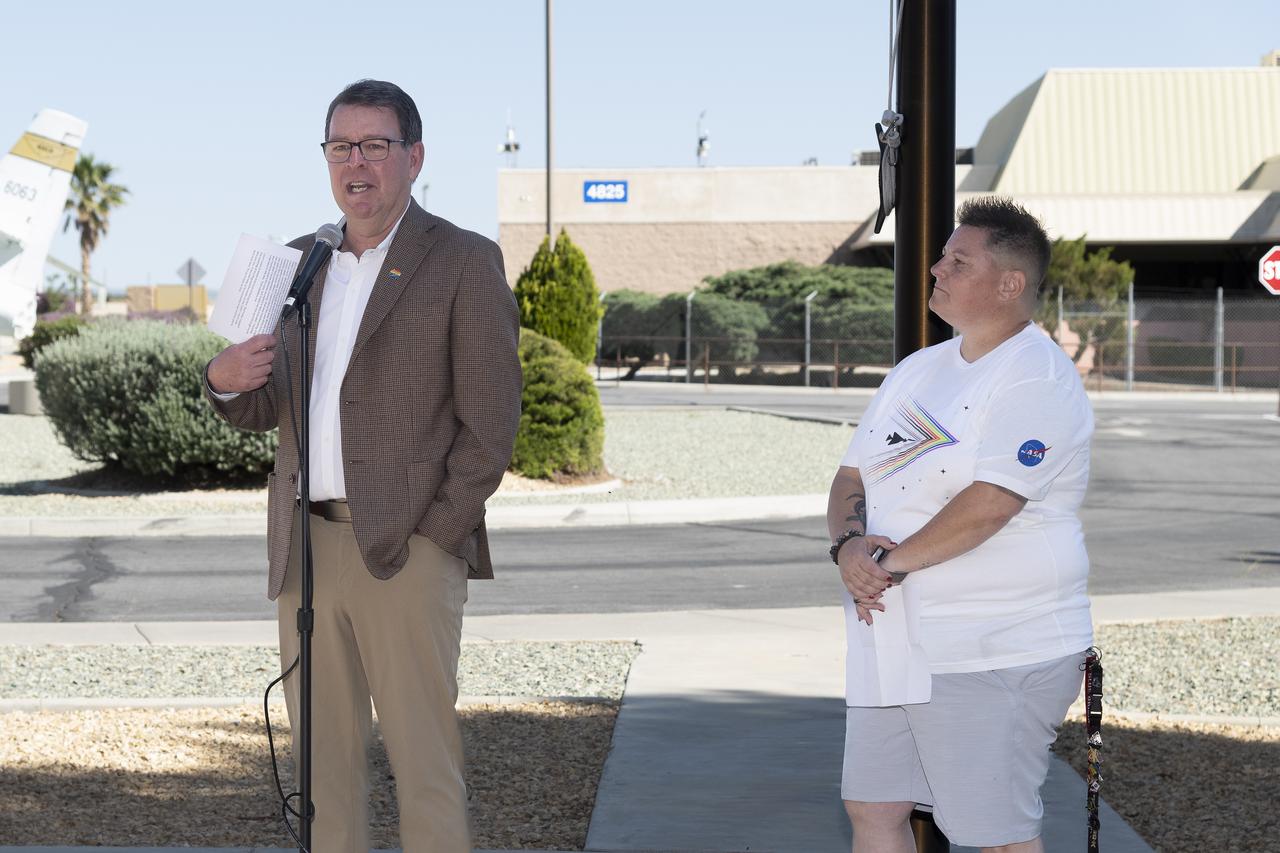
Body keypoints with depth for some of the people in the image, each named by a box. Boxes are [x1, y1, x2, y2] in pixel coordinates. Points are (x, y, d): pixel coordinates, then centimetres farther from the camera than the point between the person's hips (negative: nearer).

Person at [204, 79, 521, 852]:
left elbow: (491, 425, -6)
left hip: (405, 551, -6)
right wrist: (228, 382, -4)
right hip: (306, 548, 6)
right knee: (325, 757, 9)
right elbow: (267, 410, 19)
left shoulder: (465, 262, -1)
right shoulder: (301, 262, 16)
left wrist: (429, 540, -13)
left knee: (425, 761, -5)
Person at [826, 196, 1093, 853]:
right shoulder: (917, 370, 15)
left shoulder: (1037, 379, -13)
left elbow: (990, 503, -24)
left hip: (997, 651, -8)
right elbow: (852, 475, 13)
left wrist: (888, 563, -16)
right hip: (893, 642, 9)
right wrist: (848, 543, -9)